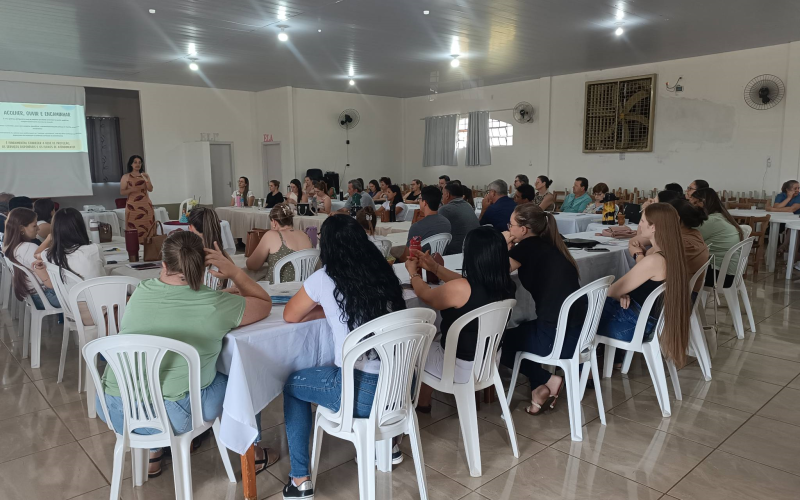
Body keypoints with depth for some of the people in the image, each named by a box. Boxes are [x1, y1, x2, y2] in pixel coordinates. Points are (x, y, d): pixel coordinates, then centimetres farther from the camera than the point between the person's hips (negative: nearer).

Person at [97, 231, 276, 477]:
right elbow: (265, 304, 2)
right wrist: (234, 271, 0)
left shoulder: (140, 293, -1)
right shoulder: (216, 305, -14)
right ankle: (252, 455, 33)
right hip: (170, 416, -4)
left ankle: (153, 457, 41)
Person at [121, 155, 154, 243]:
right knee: (133, 229, -7)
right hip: (132, 206, -2)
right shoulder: (126, 177, 4)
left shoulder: (145, 175, 10)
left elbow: (150, 189, 2)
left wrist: (146, 179, -13)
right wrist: (131, 190, -15)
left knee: (147, 227, -2)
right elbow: (122, 192, 3)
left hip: (146, 205, 2)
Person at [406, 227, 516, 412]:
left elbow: (426, 295, -9)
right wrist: (434, 267, 16)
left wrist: (414, 273, 11)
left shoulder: (461, 289, -31)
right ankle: (424, 398, 38)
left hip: (461, 368, -6)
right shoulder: (505, 285, -10)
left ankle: (421, 402, 40)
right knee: (433, 340, 27)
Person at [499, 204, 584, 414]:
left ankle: (547, 381, 9)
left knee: (499, 341, 16)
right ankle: (541, 386, 21)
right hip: (578, 332, 8)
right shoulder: (548, 245, 12)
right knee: (517, 332, 30)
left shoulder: (528, 246, -11)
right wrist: (510, 248, 11)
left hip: (558, 337, -8)